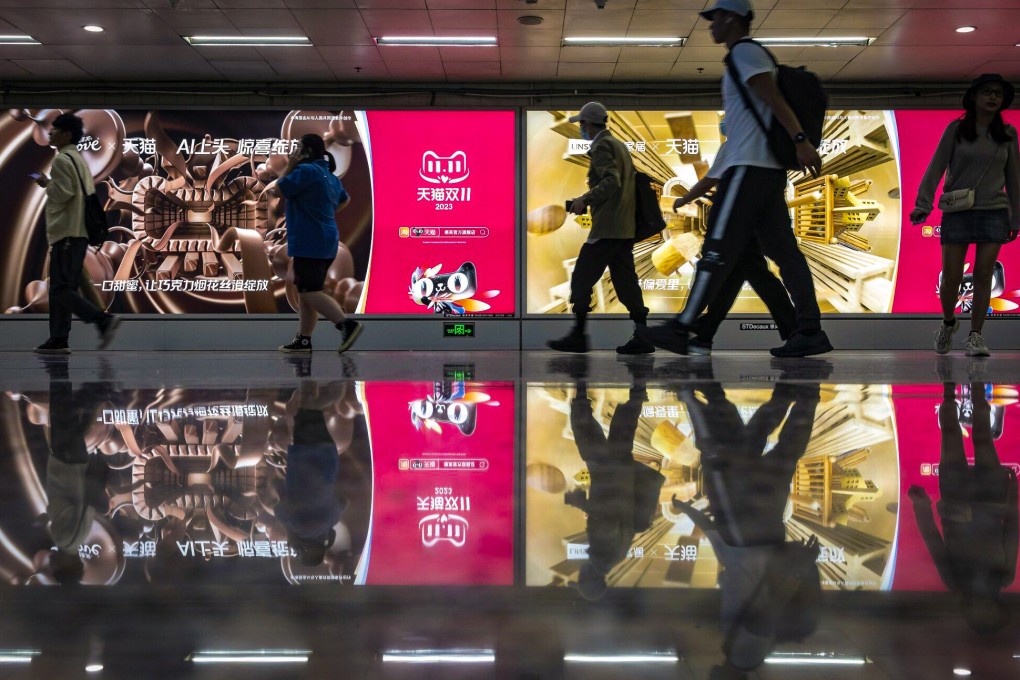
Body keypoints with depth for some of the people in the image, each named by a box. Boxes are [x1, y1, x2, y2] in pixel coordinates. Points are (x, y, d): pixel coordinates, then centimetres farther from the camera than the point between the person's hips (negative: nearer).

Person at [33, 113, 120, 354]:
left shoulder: (62, 160, -9)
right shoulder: (79, 159, 19)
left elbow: (62, 193, -18)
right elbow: (88, 193, 21)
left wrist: (47, 184, 0)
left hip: (66, 232, -10)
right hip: (79, 231, 10)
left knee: (61, 289, -12)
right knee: (61, 288, 10)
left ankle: (103, 319, -22)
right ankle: (58, 339, 10)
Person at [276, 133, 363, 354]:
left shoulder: (306, 170, -14)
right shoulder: (328, 174, 17)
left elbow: (280, 187, -10)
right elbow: (345, 199, 31)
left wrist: (290, 166, 1)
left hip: (309, 243, -10)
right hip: (325, 241, 10)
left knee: (310, 293, -10)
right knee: (306, 292, 13)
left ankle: (347, 324, -21)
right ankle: (303, 340, 15)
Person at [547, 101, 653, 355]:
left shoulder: (602, 146, -8)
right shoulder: (618, 144, 21)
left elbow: (611, 182, -21)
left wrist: (585, 200, -19)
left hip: (607, 228, -9)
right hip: (624, 228, 9)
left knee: (581, 278, -5)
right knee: (625, 280, 7)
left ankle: (578, 335, -4)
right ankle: (641, 336, 4)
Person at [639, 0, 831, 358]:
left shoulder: (744, 51, -4)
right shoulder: (752, 55, 25)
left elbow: (774, 98, -17)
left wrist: (800, 141, -26)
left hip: (749, 168, -10)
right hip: (769, 168, 10)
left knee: (718, 250, -10)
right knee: (784, 251, 3)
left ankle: (680, 329, -9)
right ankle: (810, 332, 0)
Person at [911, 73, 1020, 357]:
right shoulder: (956, 130, 1)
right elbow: (936, 168, -2)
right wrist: (923, 203, -11)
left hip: (994, 212, 2)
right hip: (957, 211, -1)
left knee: (983, 275, -5)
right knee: (951, 277, -2)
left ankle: (975, 336, 0)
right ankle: (948, 322, 25)